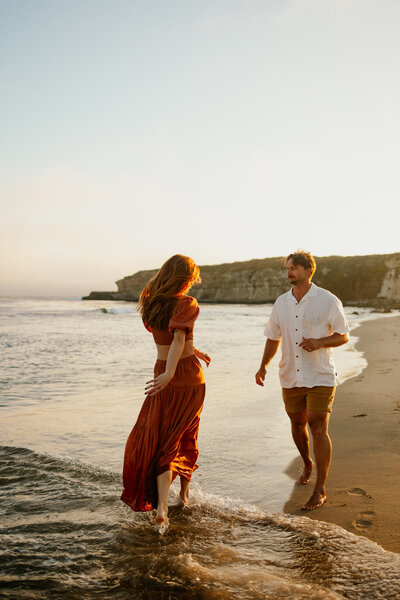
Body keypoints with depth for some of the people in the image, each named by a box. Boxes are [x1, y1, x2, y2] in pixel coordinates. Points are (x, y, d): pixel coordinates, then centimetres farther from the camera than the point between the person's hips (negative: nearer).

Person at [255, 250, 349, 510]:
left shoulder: (328, 301, -7)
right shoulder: (281, 303, 6)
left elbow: (343, 336, -2)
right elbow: (273, 337, 15)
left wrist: (319, 342, -21)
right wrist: (264, 366, 3)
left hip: (320, 377, -5)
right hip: (291, 377, 5)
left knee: (318, 428, -9)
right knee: (298, 424, 16)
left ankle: (320, 490, 1)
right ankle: (307, 465, 44)